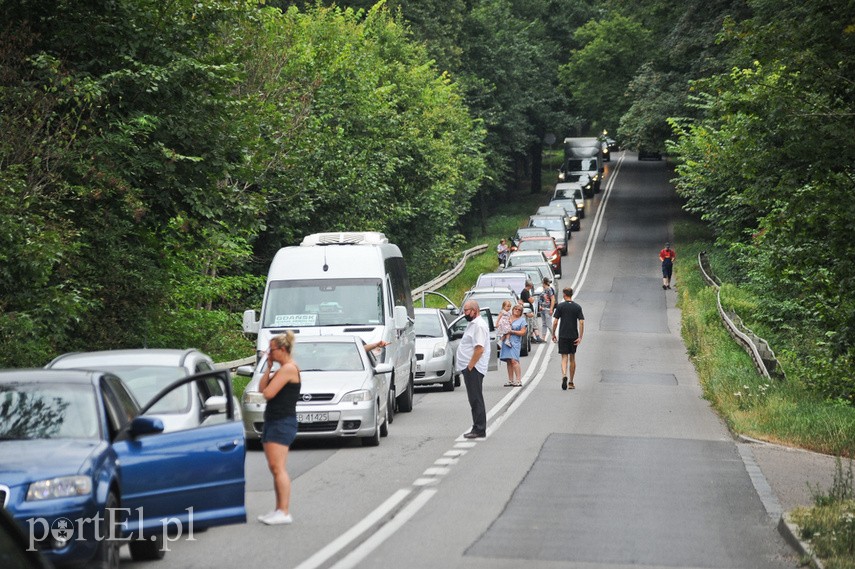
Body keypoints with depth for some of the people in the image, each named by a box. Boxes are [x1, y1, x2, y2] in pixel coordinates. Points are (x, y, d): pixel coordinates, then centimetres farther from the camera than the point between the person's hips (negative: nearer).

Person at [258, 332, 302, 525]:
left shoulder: (289, 368, -14)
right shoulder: (282, 369, 18)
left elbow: (268, 392, -18)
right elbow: (261, 388, 12)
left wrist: (270, 372, -1)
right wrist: (269, 367, 7)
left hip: (283, 422, -11)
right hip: (273, 421, 11)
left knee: (278, 468, -15)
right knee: (275, 469, 10)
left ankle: (284, 512, -17)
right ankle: (279, 510, 13)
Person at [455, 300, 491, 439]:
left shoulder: (479, 325, -15)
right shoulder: (472, 324, 18)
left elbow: (479, 349, -23)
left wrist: (470, 366, -22)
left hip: (474, 369, -11)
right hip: (469, 367, 11)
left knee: (476, 400, -8)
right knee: (474, 400, 12)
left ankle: (479, 430, -6)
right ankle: (477, 429, 15)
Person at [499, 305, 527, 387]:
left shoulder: (522, 320, 5)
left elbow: (523, 332, -2)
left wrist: (512, 332, -9)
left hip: (515, 342, -5)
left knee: (514, 360, -17)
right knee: (509, 361, 4)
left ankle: (518, 381, -17)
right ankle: (510, 381, 9)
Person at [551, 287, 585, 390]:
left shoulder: (560, 306, -4)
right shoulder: (577, 307, 1)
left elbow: (555, 322, -6)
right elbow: (581, 322, -5)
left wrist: (553, 334, 6)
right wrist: (580, 337, -5)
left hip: (563, 335, -2)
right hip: (574, 336, 2)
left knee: (564, 357, -2)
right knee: (572, 358, 13)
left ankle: (564, 375, -30)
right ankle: (571, 382, 18)